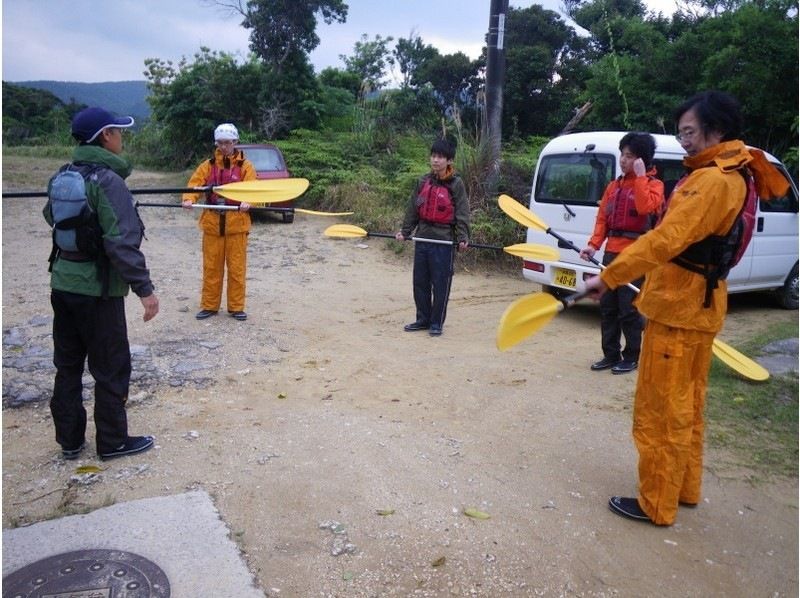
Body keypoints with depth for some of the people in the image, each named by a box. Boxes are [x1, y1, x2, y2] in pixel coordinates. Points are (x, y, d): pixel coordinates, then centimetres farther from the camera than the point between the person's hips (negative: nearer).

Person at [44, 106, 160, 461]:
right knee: (111, 369, 6)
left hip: (62, 284, 8)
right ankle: (113, 442, 18)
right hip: (97, 289, -8)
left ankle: (70, 440, 27)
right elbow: (122, 242, -23)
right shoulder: (108, 180, -17)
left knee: (68, 366, 16)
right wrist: (144, 288, -21)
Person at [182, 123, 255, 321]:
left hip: (236, 223, -2)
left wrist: (246, 202, -30)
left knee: (237, 267, 3)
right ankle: (209, 306, 17)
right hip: (212, 223, 2)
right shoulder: (208, 165, 9)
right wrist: (189, 199, -21)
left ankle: (236, 307, 13)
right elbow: (194, 185, 1)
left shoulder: (245, 165, 2)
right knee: (211, 267, 8)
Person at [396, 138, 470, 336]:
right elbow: (413, 209, 14)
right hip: (422, 238, 5)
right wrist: (405, 231, 10)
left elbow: (462, 214, -7)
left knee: (440, 284, 1)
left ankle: (436, 323, 13)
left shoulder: (456, 184, -5)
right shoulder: (424, 182, 10)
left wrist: (462, 238, -17)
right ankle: (423, 319, 24)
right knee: (420, 282, 10)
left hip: (444, 241, -5)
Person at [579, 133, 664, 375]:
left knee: (629, 309, -4)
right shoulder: (614, 185, 16)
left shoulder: (653, 184, -1)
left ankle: (632, 357, 10)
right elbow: (602, 217, 11)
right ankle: (611, 355, 20)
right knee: (607, 307, 9)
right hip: (612, 253, 6)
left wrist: (640, 176, -15)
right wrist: (594, 244, -2)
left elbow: (646, 207, -22)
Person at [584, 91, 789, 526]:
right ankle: (685, 488, 33)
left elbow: (665, 240, -28)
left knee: (660, 411, 0)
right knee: (685, 407, 19)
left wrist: (608, 277, -26)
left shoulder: (713, 181, -20)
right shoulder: (730, 174, 13)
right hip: (697, 308, 10)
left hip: (678, 311, -10)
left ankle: (656, 504, 12)